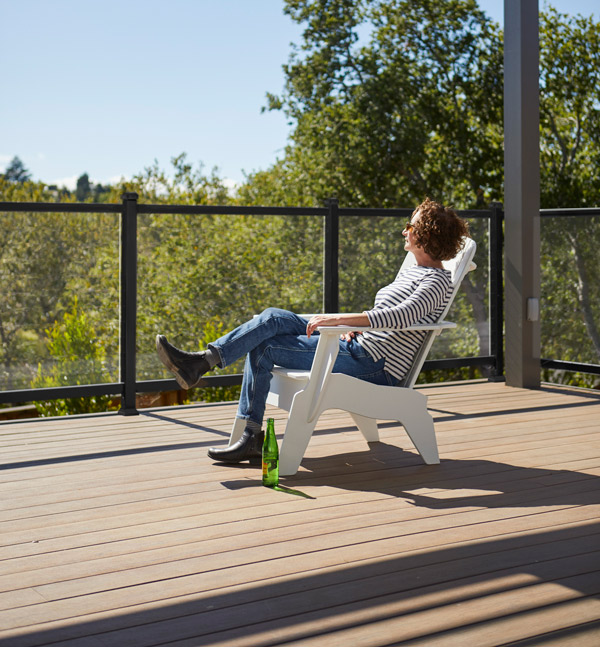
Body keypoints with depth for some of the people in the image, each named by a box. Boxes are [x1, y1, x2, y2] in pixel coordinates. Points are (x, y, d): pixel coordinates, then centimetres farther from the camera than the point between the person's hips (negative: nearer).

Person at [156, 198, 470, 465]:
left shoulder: (436, 280, -11)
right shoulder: (412, 271, 20)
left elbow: (403, 315, -30)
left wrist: (342, 318, -34)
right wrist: (354, 327, 5)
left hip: (373, 364, -9)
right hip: (360, 346, 9)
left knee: (262, 347, -15)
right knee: (273, 318, -5)